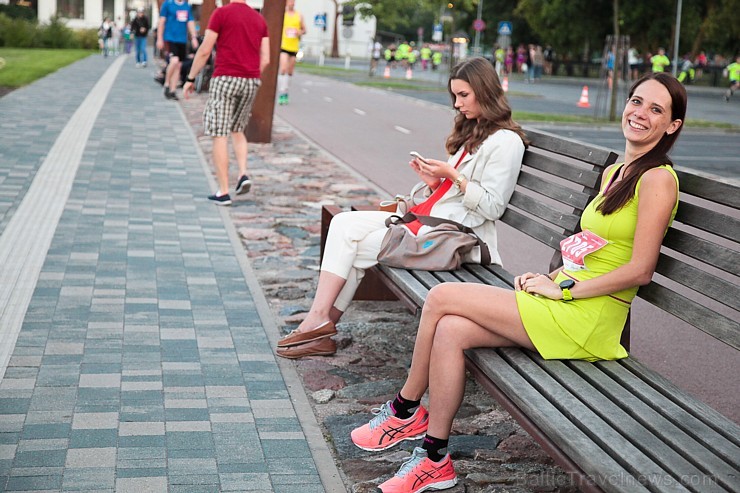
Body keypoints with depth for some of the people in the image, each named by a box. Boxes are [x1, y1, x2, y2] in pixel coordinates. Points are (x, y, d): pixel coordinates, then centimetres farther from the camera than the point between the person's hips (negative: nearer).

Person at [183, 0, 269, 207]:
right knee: (237, 130, 23)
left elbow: (204, 51, -6)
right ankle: (243, 174, 3)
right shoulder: (260, 19, 11)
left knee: (219, 135, -1)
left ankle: (223, 192, -2)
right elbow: (265, 59, 9)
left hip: (225, 78, -5)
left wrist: (190, 79, 3)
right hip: (252, 81, 5)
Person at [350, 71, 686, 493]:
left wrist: (562, 288, -12)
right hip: (566, 305, 8)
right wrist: (551, 277, 5)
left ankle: (406, 410, 9)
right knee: (449, 330, -11)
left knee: (441, 298, -11)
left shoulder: (657, 179, -11)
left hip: (585, 321, -8)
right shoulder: (614, 173, 17)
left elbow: (640, 270, -16)